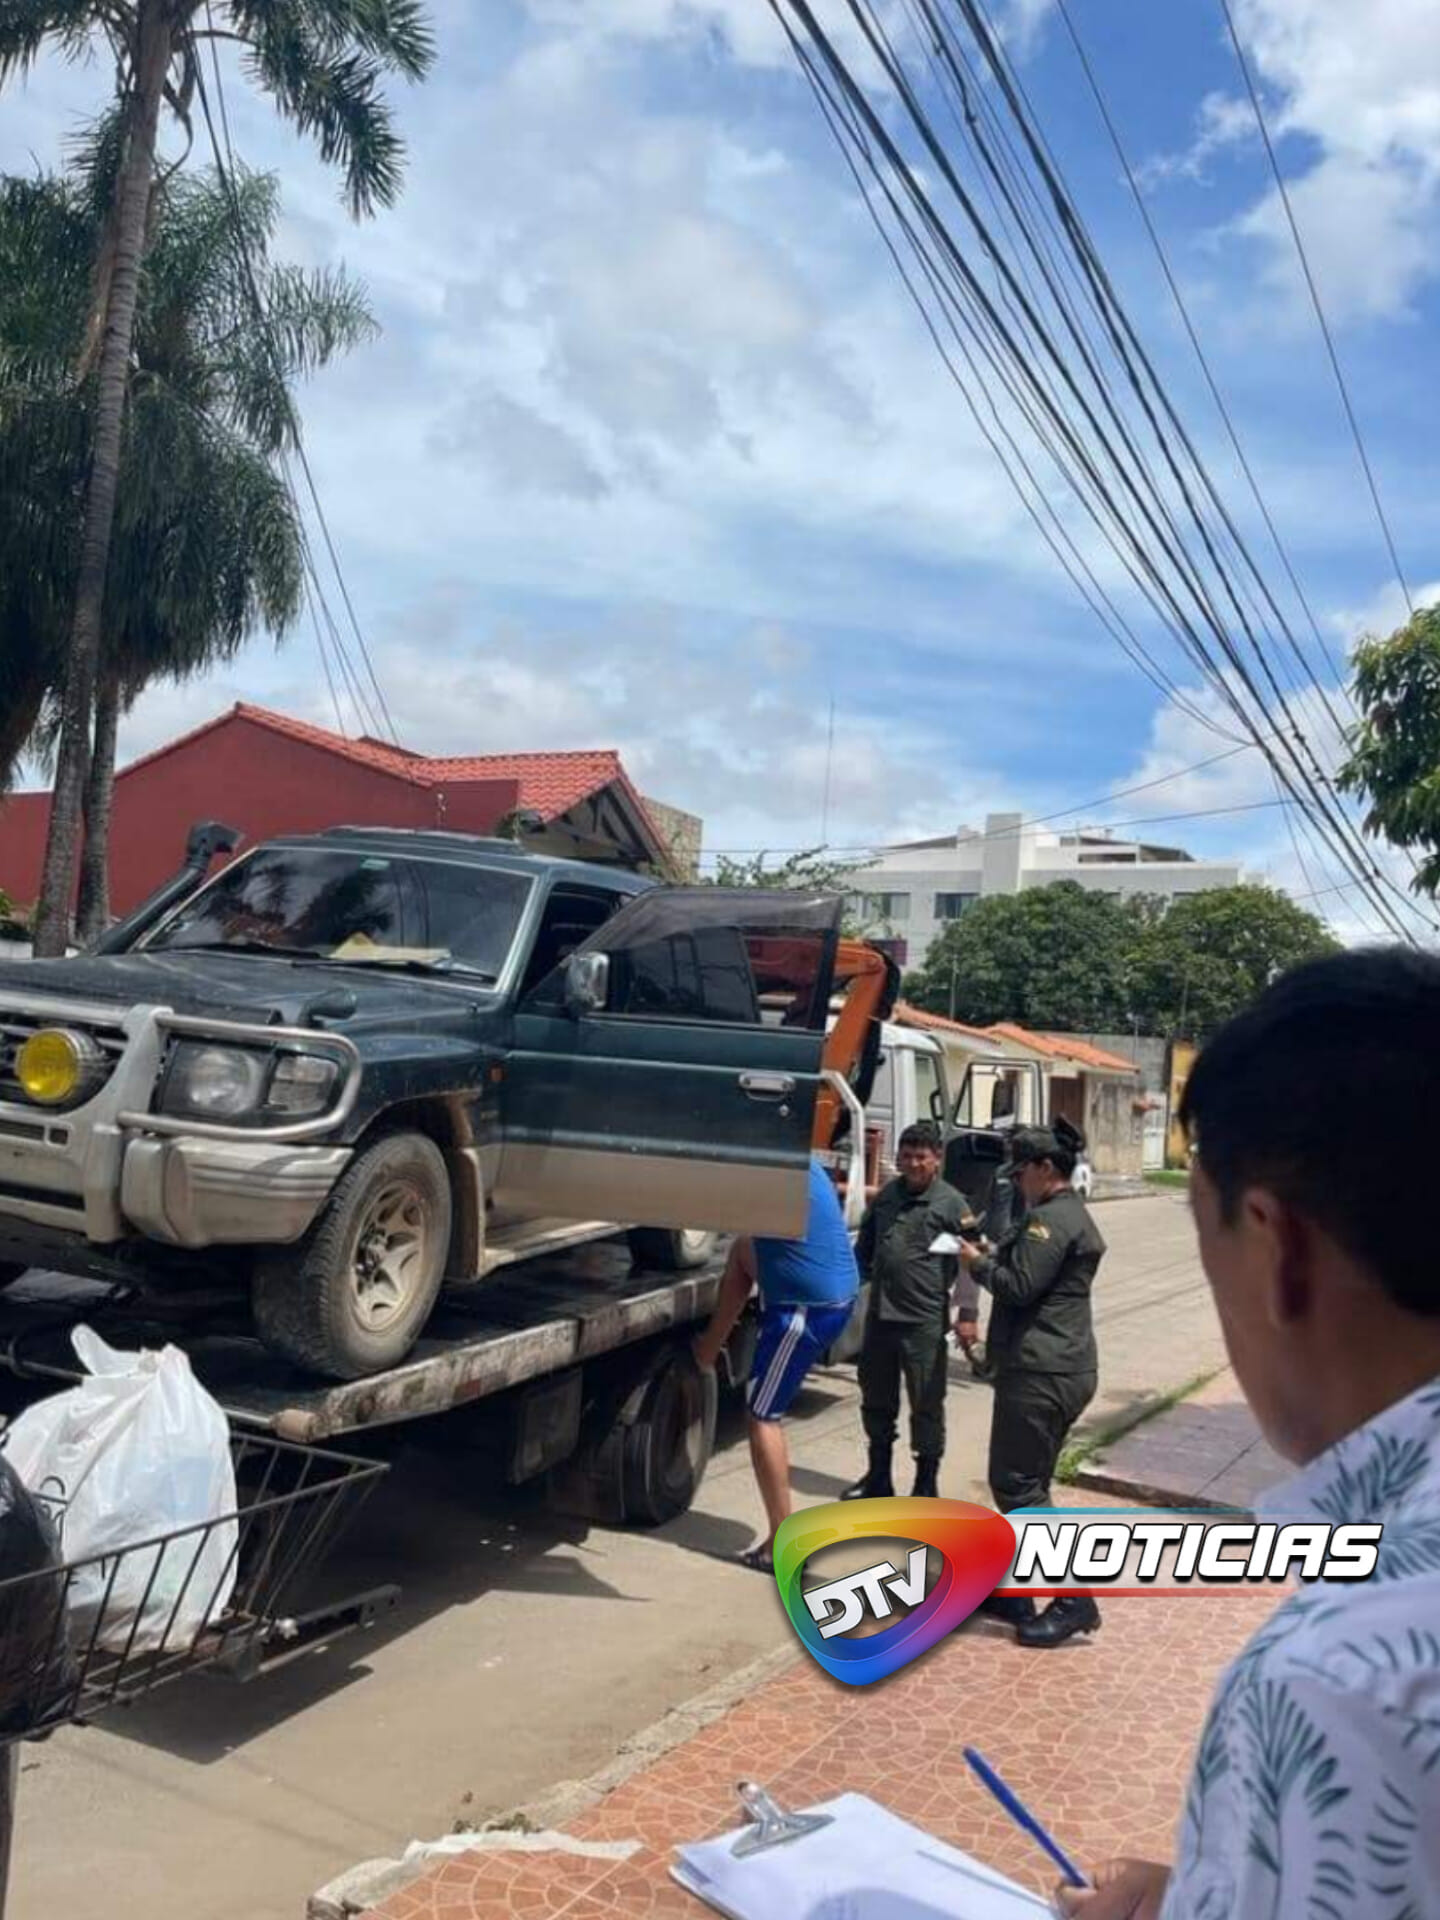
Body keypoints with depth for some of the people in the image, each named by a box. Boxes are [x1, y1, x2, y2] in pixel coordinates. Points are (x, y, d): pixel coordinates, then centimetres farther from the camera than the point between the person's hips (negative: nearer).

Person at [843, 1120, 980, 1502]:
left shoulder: (952, 1203, -5)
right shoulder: (885, 1196, 10)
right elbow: (864, 1248, 21)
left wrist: (967, 1314, -15)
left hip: (925, 1322, -5)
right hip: (879, 1316, 6)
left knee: (927, 1405, 4)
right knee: (876, 1400, 15)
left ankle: (927, 1485, 17)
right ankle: (878, 1478, 31)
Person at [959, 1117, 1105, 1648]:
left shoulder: (1050, 1219, -16)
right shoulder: (1069, 1215, 18)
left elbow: (1019, 1287, -20)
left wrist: (978, 1262, -5)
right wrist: (995, 1255, 9)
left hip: (1040, 1374, -11)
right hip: (1058, 1370, 11)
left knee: (1015, 1485, -6)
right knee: (1027, 1483, 16)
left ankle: (1075, 1600, -3)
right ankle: (1015, 1590, 24)